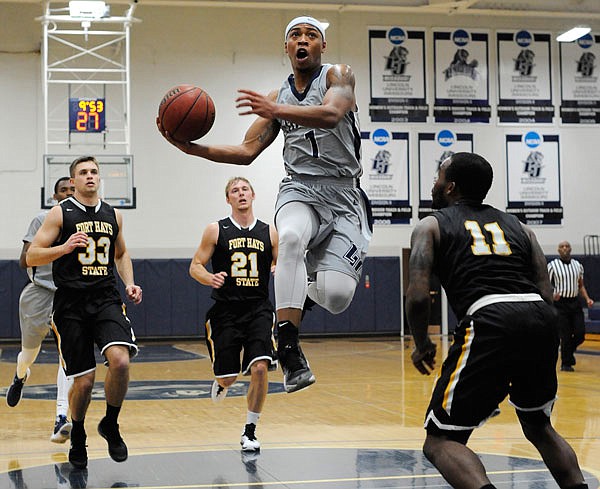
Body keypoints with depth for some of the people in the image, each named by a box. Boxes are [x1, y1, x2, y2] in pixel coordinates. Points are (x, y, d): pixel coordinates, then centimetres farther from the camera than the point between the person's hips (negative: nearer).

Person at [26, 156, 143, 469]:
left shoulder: (113, 215, 12)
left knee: (120, 360, -22)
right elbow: (31, 257, -3)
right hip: (71, 305, -3)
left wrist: (129, 284, 10)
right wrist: (65, 247, -18)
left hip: (106, 300, 3)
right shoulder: (60, 213, 0)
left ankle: (110, 426, 2)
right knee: (84, 379, -1)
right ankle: (77, 437, 27)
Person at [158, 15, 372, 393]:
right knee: (291, 238, -37)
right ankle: (289, 351, -36)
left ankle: (312, 280, 20)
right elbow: (247, 152, 14)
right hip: (300, 190, 3)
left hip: (344, 195, -2)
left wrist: (275, 111, -37)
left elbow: (331, 114, -23)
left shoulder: (338, 76, 0)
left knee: (337, 297, -20)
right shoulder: (278, 97, 16)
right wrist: (192, 148, 0)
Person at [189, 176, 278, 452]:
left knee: (260, 368, -16)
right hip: (225, 312, -1)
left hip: (258, 310, 1)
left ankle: (250, 431, 0)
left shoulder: (269, 233, 6)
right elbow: (195, 266, 2)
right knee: (228, 376, 2)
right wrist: (210, 278, -19)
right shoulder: (216, 231, 1)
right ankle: (221, 383, 42)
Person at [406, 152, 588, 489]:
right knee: (538, 426, 30)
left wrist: (422, 344, 19)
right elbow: (547, 296, 18)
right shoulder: (517, 226, 28)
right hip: (542, 321, 5)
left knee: (441, 442, 4)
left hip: (489, 322, -5)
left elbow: (418, 297, 2)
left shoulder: (431, 226, 16)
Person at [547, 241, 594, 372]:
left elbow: (581, 285, 18)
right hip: (560, 303, -4)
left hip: (575, 302, 4)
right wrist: (552, 296, -22)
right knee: (566, 335, -5)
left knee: (580, 333, -4)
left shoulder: (578, 265, 11)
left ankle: (569, 350, 26)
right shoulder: (552, 265, -3)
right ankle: (566, 363, 9)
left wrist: (587, 299, 3)